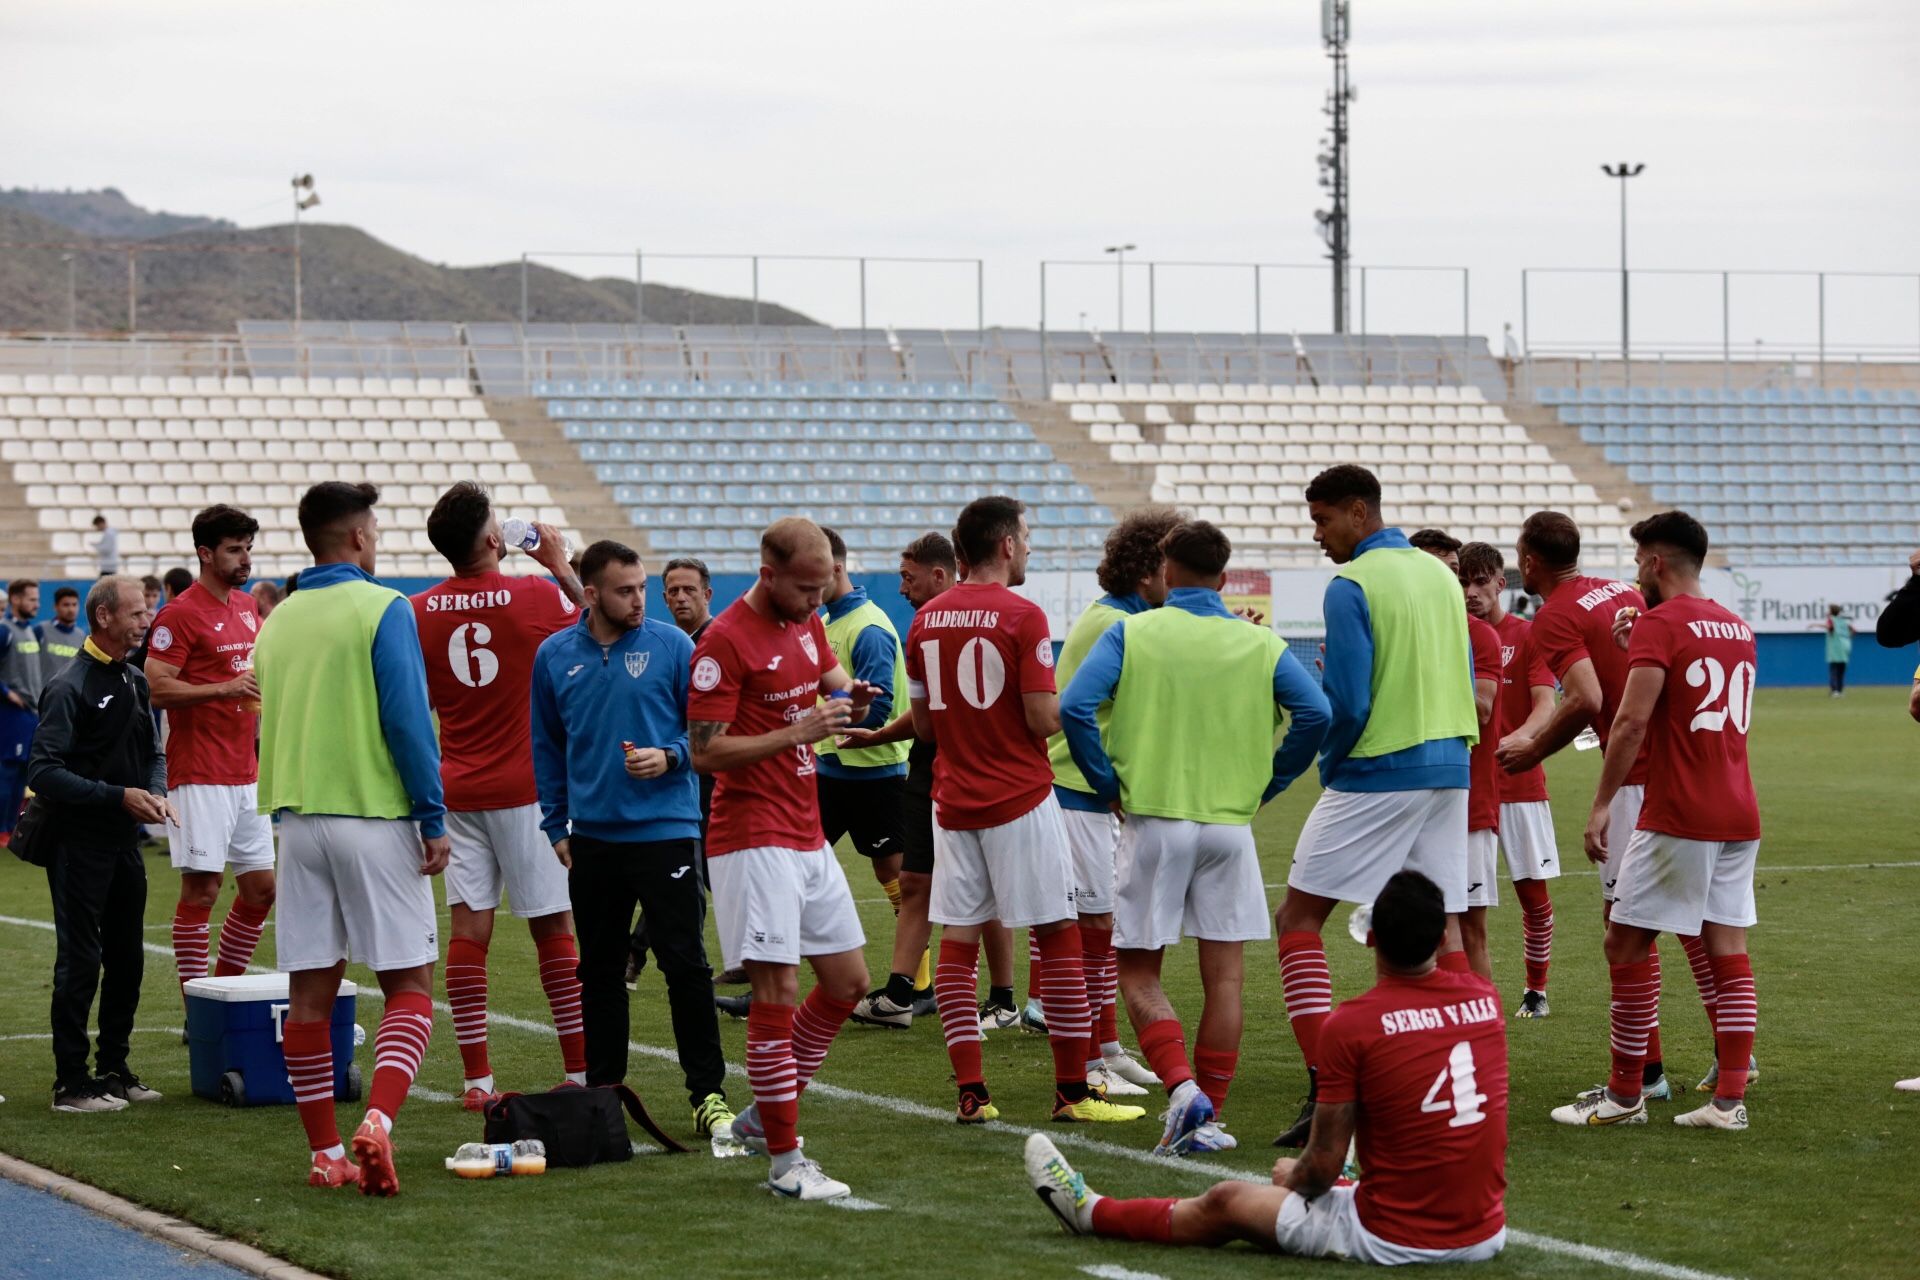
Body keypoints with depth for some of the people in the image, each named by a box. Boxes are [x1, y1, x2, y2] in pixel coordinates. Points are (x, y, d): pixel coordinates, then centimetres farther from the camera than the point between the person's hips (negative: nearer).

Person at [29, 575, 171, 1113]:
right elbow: (44, 772, -17)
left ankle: (114, 1068, 22)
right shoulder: (69, 687, -13)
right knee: (80, 962, -4)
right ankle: (71, 1082, 1)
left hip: (124, 841, 8)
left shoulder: (136, 681, 12)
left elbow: (154, 752, 21)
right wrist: (118, 796, -22)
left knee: (127, 958, 11)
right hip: (79, 842, -8)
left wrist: (157, 792, -2)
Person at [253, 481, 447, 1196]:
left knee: (310, 993, 7)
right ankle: (377, 1121, -22)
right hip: (374, 815, -5)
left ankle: (325, 1153, 8)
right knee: (408, 985, -1)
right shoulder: (382, 609, -8)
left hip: (299, 817, 6)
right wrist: (433, 819, -9)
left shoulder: (279, 620, 11)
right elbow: (408, 720, -13)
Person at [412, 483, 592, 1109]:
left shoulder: (418, 613, 0)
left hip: (457, 791, 3)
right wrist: (562, 566, 16)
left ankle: (475, 1079, 0)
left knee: (469, 928, 2)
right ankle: (581, 1070, 8)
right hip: (527, 790, -3)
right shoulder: (539, 597, -10)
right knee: (553, 926, 3)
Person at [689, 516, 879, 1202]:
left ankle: (762, 1117, 24)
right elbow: (705, 751, -16)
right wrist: (795, 733, -24)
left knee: (847, 981, 12)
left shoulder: (807, 622, 10)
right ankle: (783, 1160, -5)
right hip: (754, 842, -9)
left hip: (808, 837, 9)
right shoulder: (724, 641, -15)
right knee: (778, 994, -10)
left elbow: (831, 675, 31)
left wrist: (849, 696, 7)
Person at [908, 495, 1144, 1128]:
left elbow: (922, 723, 12)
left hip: (954, 801, 6)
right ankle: (1072, 1092, 2)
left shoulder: (926, 621, 7)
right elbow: (1043, 719, -16)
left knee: (958, 939, 7)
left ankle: (970, 1091, 2)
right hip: (1020, 799, -6)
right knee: (1059, 934, 2)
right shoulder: (1023, 617, -11)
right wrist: (1074, 701, 5)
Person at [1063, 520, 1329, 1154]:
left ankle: (1182, 1087, -13)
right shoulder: (1259, 643, 3)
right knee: (1224, 976, 8)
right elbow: (1314, 713, -8)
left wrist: (1108, 784, -2)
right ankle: (1210, 1117, 7)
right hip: (1229, 822, 2)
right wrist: (1264, 784, 3)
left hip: (1152, 819, -2)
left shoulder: (1130, 633, -1)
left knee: (1138, 970, 7)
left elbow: (1075, 707, -13)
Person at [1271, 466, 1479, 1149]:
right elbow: (1467, 682, 17)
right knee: (1443, 926, 9)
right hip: (1450, 771, 7)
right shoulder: (1440, 574, 12)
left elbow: (1346, 703, -14)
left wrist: (1329, 765, 1)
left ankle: (1326, 1089, -11)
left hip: (1377, 775, -7)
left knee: (1298, 916, -1)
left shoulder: (1351, 586, -11)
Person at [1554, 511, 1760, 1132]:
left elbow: (1632, 720, -17)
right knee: (1728, 949, 6)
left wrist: (1602, 803, -15)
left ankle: (1624, 1095, 3)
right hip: (1740, 816, 8)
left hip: (1677, 817, -8)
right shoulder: (1737, 627, 16)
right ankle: (1731, 1097, 3)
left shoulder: (1658, 624, -9)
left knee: (1626, 944, 0)